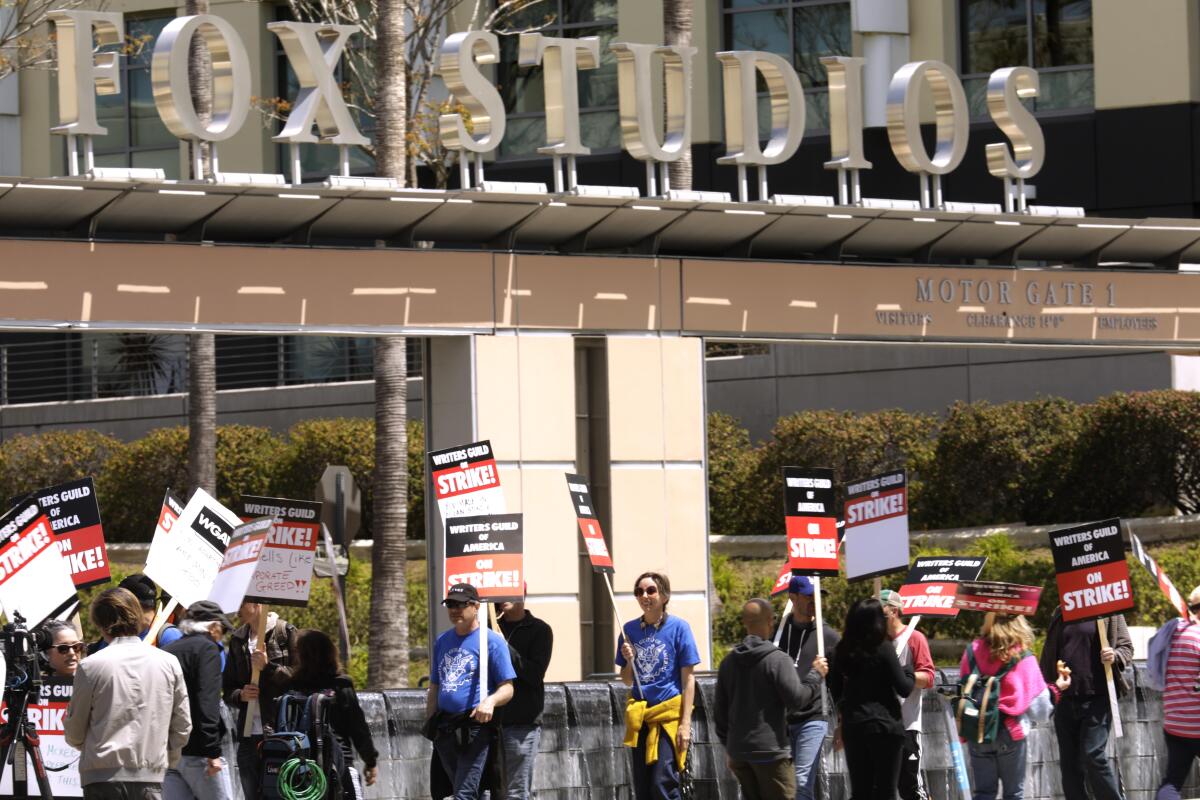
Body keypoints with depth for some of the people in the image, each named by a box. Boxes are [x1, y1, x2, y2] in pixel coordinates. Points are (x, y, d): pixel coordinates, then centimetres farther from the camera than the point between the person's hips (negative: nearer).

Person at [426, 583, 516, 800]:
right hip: (445, 731, 7)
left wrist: (490, 701, -27)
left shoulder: (492, 641, -3)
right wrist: (430, 725, 16)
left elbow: (507, 688, -7)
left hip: (476, 727, -7)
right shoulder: (442, 642, 17)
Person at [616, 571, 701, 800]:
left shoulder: (678, 627, -4)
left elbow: (688, 679, -4)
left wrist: (685, 723, -11)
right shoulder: (630, 630, 9)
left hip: (669, 712, -5)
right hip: (640, 716, 5)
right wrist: (630, 661, -6)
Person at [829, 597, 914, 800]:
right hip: (884, 725, -5)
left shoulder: (842, 651, 5)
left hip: (852, 727, 5)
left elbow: (835, 691, 13)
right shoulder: (883, 648, -10)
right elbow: (904, 688, -9)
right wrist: (908, 671, 10)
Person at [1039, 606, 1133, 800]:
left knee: (1093, 755, -14)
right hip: (1065, 699, 5)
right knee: (1069, 762, 5)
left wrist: (1115, 656, -19)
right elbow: (1048, 655, 19)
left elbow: (1127, 648, 3)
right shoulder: (1059, 614, 15)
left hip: (1096, 697, -5)